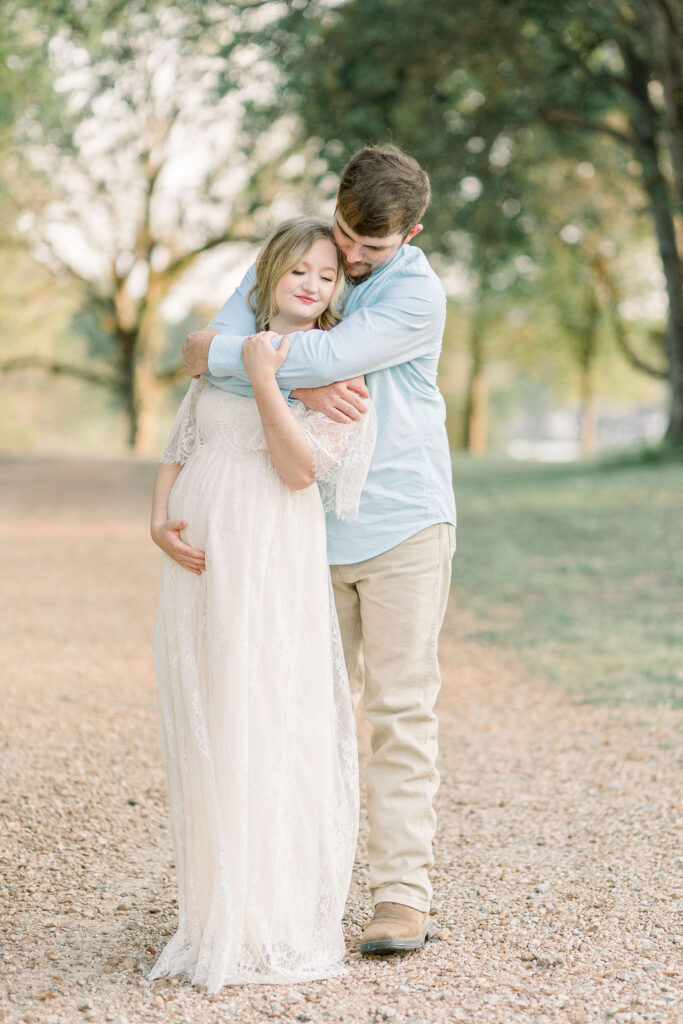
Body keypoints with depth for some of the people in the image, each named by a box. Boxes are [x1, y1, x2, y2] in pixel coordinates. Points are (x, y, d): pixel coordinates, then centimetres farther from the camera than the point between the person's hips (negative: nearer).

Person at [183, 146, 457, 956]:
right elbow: (216, 347, -9)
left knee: (401, 709, -4)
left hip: (401, 523, -4)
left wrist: (221, 355, -17)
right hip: (312, 524, 4)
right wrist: (298, 384, -25)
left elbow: (330, 356, -27)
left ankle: (402, 895, -2)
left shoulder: (418, 294, -12)